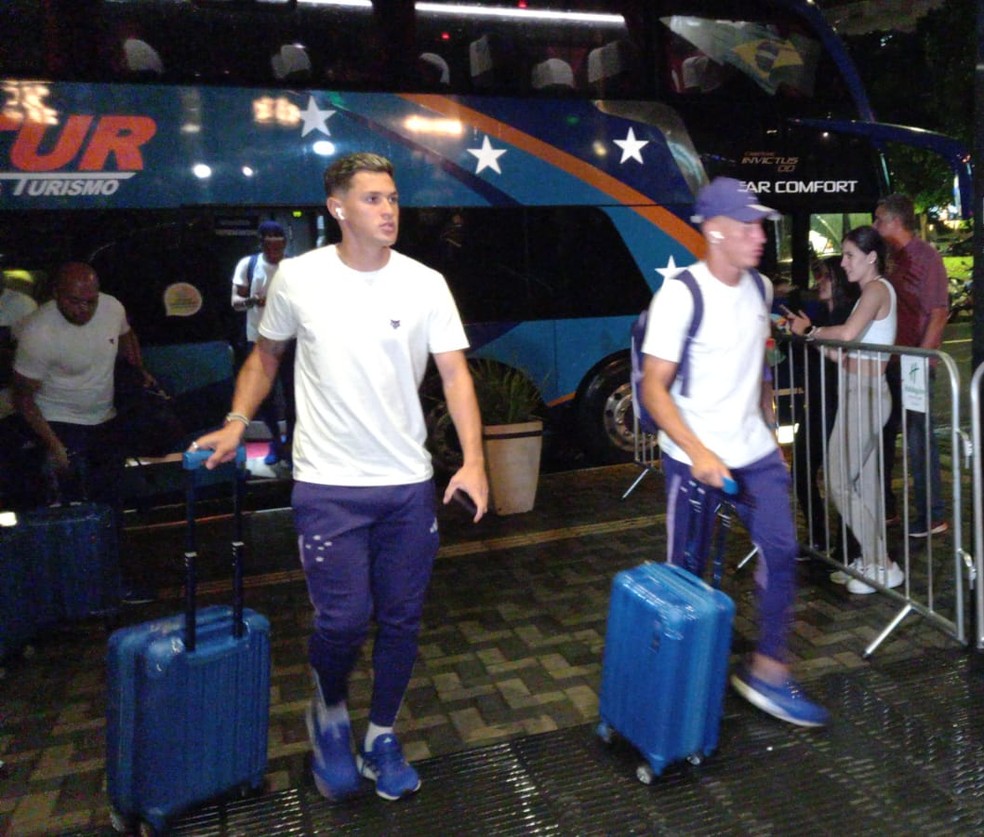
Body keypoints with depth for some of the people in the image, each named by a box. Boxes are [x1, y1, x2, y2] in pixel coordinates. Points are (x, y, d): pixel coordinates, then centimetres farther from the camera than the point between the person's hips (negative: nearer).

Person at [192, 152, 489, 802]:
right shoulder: (298, 277, -2)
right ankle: (330, 713, 30)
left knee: (401, 620, 10)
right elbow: (266, 355, 12)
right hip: (328, 484, -1)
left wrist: (473, 460, -17)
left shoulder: (425, 283, -3)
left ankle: (382, 736, 34)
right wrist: (237, 422, 0)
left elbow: (455, 373, -6)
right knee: (344, 619, -4)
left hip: (408, 482, 2)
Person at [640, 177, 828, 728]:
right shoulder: (681, 296, -16)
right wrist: (699, 453, -28)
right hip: (695, 458, -6)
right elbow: (654, 389, -18)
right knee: (689, 570, 6)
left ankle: (770, 671, 15)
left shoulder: (760, 288, 5)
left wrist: (768, 423, 18)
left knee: (782, 550, 1)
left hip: (756, 451, 6)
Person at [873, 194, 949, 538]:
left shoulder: (926, 256, -10)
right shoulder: (896, 258, 13)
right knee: (883, 435, 12)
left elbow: (939, 313, -15)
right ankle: (885, 507, 25)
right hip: (892, 363, 8)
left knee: (919, 438, -2)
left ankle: (932, 516, 9)